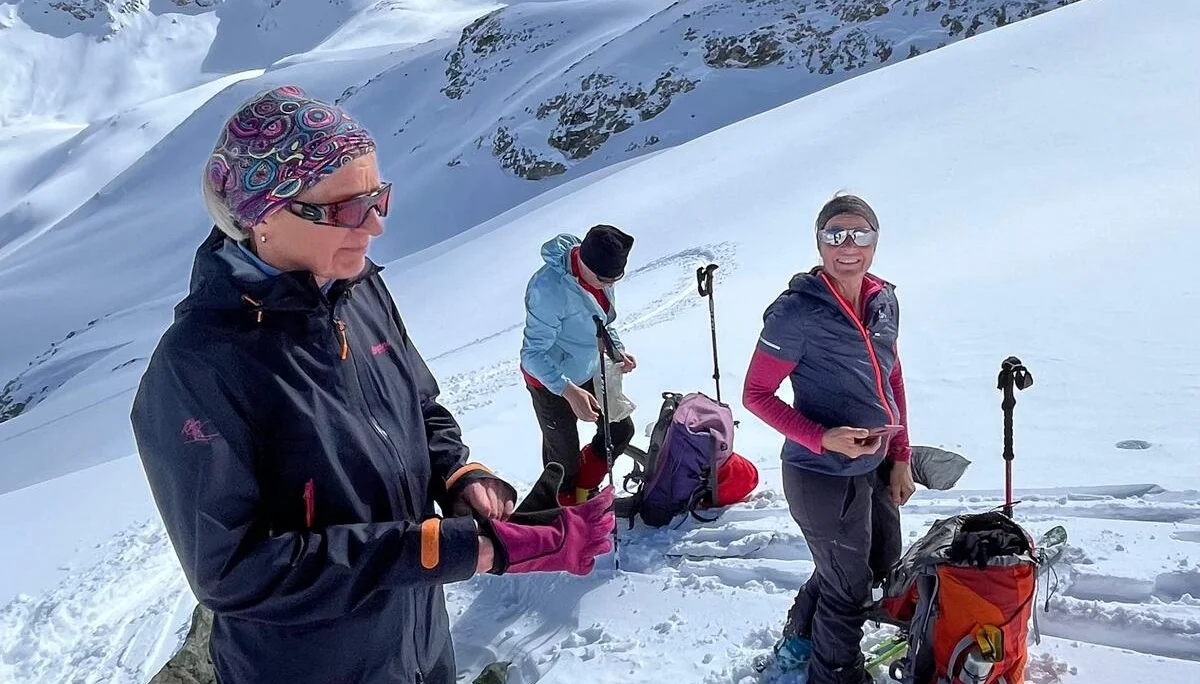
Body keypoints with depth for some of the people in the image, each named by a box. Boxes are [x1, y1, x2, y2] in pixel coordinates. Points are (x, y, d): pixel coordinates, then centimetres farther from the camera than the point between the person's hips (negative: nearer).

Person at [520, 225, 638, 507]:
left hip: (590, 372, 7)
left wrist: (618, 350, -5)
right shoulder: (549, 289, -36)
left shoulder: (600, 272, -11)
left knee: (620, 430, 18)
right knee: (565, 454, 10)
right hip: (551, 382, -7)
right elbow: (533, 354, -31)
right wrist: (569, 391, -40)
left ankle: (583, 492, 42)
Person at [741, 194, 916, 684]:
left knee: (879, 566, 26)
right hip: (824, 477, -8)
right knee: (849, 589, 10)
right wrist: (823, 439, -25)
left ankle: (799, 641, 50)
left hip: (877, 467, 8)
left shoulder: (885, 301, -1)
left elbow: (892, 380, 11)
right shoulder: (797, 311, -21)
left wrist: (901, 458, 9)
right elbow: (756, 395, -15)